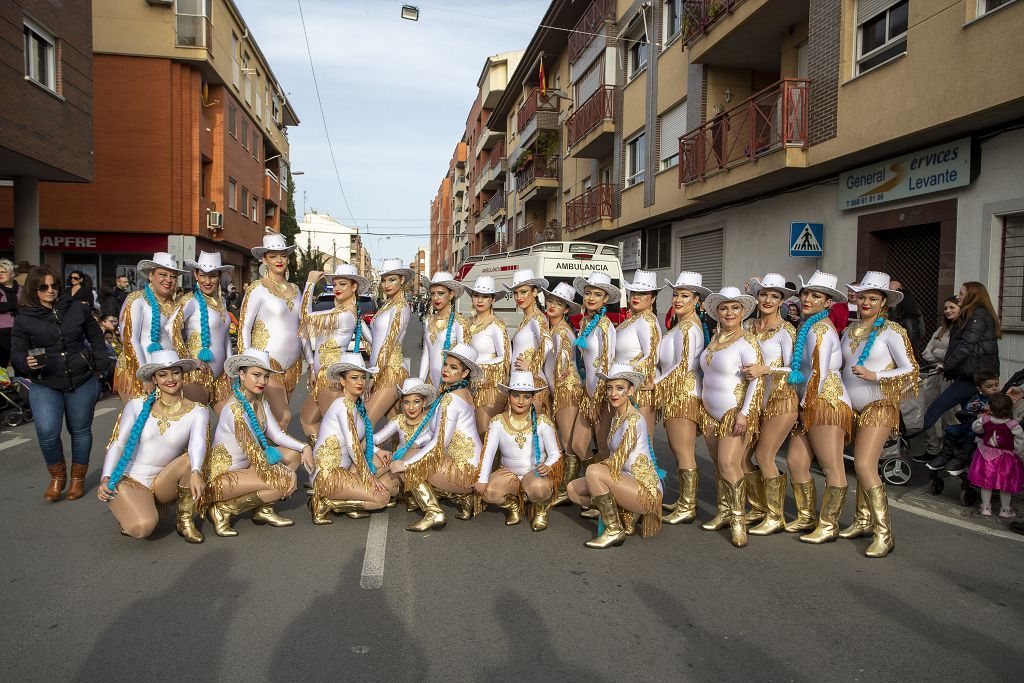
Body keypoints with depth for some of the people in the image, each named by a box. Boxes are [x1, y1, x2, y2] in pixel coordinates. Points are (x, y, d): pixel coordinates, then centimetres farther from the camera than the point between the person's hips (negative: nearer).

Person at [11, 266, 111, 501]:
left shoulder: (76, 308, 0)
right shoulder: (24, 318, -2)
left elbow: (95, 337, 11)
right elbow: (17, 353, 0)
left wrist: (101, 365, 7)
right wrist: (27, 362, -22)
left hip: (82, 383, 1)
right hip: (45, 386, -1)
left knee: (80, 430, 11)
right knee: (47, 432, -16)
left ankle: (78, 478, 31)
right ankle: (57, 477, 11)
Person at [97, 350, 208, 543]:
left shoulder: (197, 412, -4)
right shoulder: (137, 406, -2)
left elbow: (198, 442, -24)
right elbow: (117, 444, -2)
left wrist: (195, 473, -43)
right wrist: (105, 479, -17)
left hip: (164, 483, 1)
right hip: (130, 479, -1)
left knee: (190, 460, -31)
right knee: (143, 527, -30)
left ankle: (185, 520, -9)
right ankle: (129, 512, 9)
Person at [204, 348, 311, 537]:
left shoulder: (260, 403, 2)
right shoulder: (235, 409, -25)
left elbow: (278, 435, 6)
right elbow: (253, 453, -24)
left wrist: (305, 447, -9)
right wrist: (283, 475, -17)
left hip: (246, 466, 9)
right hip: (222, 475, -9)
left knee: (294, 454, 2)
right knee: (286, 483, -21)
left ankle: (263, 510, 7)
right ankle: (223, 509, -5)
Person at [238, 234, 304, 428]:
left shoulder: (294, 289, 13)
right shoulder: (257, 289, -6)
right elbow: (244, 327, -6)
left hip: (292, 364, 6)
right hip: (267, 363, -6)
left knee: (276, 416, 9)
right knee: (283, 417, -11)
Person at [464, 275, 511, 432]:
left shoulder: (496, 325, -10)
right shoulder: (471, 323, 11)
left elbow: (506, 358, -10)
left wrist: (477, 364, -10)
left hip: (491, 384, -6)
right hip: (473, 383, 6)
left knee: (486, 433, -6)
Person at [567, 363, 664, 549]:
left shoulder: (634, 420, -18)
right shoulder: (616, 416, 10)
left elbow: (616, 462, -20)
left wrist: (595, 470, -4)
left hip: (646, 491, -9)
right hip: (627, 482, 9)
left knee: (593, 471, -28)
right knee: (573, 489, 0)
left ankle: (614, 530, -11)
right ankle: (626, 516, 7)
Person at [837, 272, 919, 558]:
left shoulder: (891, 331, -7)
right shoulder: (849, 331, 12)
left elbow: (912, 370, -9)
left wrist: (875, 376, -20)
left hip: (879, 406, -6)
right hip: (854, 406, 6)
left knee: (864, 465, -16)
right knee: (862, 465, 11)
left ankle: (884, 534, -8)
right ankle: (863, 521, 23)